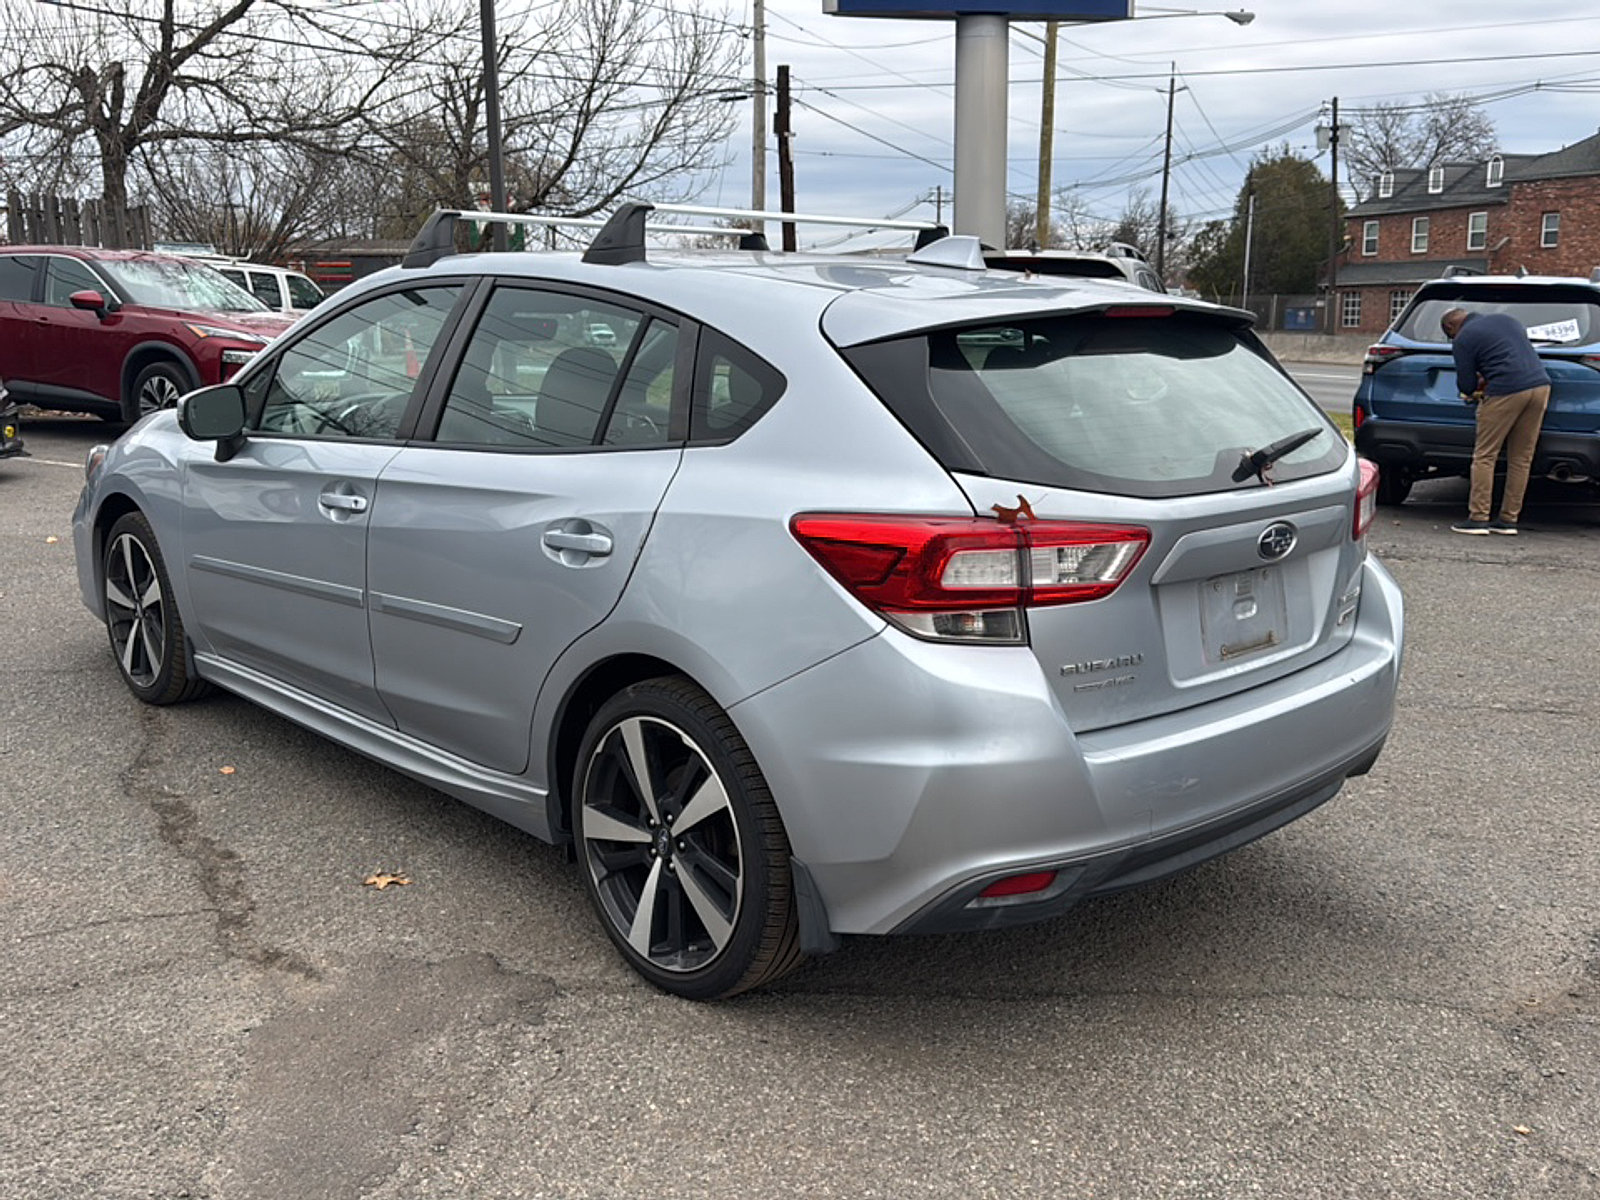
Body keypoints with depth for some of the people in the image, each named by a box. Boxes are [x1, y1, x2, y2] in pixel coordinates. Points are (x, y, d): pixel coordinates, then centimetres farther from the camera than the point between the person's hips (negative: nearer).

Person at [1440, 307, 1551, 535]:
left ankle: (1478, 518, -1)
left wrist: (1479, 386, 26)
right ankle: (1509, 520, 14)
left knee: (1484, 456, 1)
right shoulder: (1506, 319, 24)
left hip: (1507, 392, -7)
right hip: (1541, 385, 7)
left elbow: (1466, 386, 3)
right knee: (1521, 459, 10)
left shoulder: (1463, 340, 3)